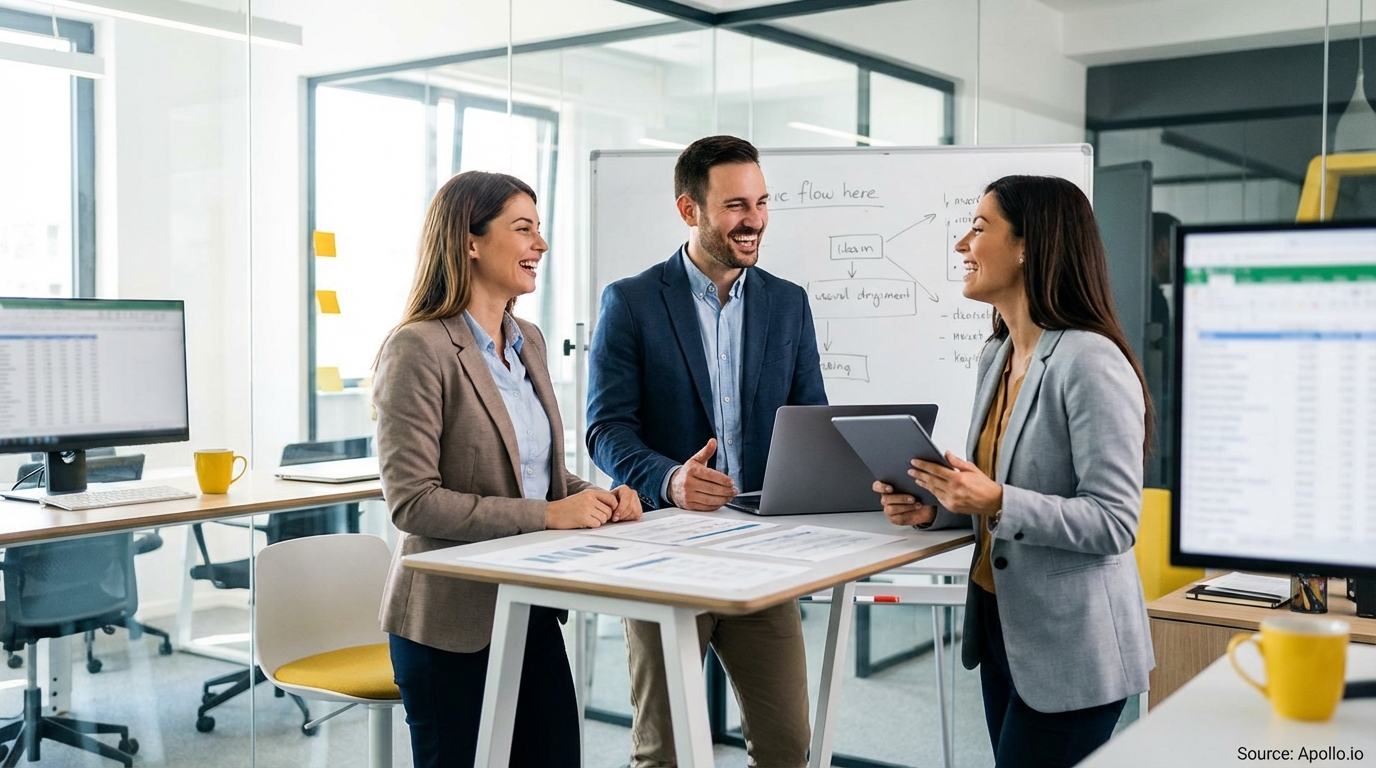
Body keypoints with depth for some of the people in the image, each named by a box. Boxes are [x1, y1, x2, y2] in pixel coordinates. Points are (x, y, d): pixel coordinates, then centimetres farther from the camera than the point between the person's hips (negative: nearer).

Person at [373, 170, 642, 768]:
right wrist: (546, 515, -23)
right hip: (453, 622, -7)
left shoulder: (529, 342, 10)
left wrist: (591, 497, -2)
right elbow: (412, 502, -20)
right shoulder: (420, 349, -15)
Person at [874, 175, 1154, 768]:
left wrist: (996, 503, -30)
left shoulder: (1091, 363, -20)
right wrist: (937, 506, -1)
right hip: (1002, 628, 9)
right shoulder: (997, 355, 9)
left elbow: (1114, 523, -22)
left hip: (1068, 651, -9)